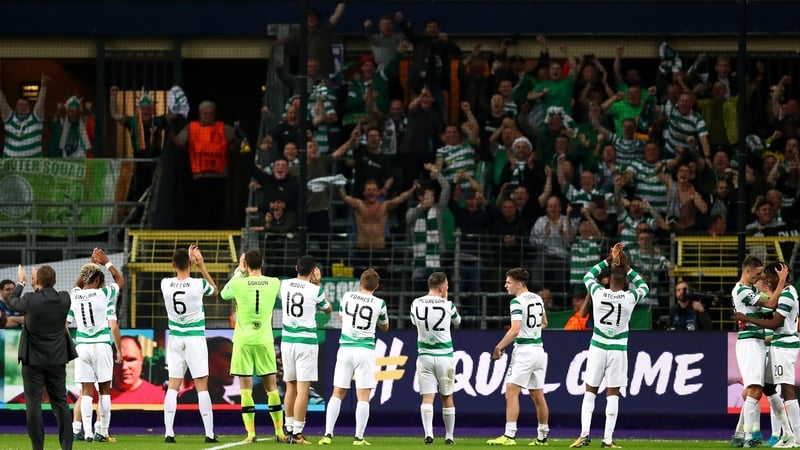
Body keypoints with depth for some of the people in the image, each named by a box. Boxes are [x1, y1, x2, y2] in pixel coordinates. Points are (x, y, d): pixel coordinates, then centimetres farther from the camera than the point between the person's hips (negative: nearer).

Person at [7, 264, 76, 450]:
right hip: (58, 358, 4)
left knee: (33, 404, 1)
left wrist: (21, 283, 21)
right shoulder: (64, 299, -6)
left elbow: (12, 302, 5)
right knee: (60, 402, 10)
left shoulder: (31, 300, -16)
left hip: (34, 359, -4)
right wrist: (39, 288, 28)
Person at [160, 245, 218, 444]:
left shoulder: (165, 284, -7)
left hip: (175, 338, 3)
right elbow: (214, 289, 10)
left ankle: (168, 433, -3)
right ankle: (209, 433, -1)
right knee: (202, 386, 0)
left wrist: (188, 259, 22)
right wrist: (202, 265, 12)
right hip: (195, 338, -3)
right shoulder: (198, 284, -14)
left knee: (173, 386, 4)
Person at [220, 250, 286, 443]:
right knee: (272, 388, 9)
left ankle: (251, 433, -5)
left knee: (246, 389, 0)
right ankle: (279, 432, 10)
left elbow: (224, 294, 14)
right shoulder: (274, 283, -2)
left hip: (243, 341, -2)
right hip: (265, 340, 2)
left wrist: (239, 272, 20)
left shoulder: (239, 284, -7)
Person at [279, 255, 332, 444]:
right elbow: (327, 309, 10)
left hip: (287, 341, 5)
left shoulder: (284, 285, 3)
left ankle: (289, 429, 20)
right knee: (303, 389, -5)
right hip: (306, 342, -5)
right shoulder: (315, 290, -9)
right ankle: (297, 433, -9)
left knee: (291, 386, 16)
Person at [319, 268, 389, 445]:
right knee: (363, 398, 0)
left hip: (345, 349, 2)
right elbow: (385, 327, 17)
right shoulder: (379, 303, -1)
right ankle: (359, 437, -5)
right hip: (365, 350, -2)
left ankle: (328, 434, 1)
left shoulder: (347, 297, 5)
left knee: (338, 394, 9)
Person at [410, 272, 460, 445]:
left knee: (427, 397, -2)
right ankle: (449, 436, 15)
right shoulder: (447, 305, -9)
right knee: (447, 397, 11)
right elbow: (457, 321, 12)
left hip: (424, 357, 1)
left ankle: (428, 433, -18)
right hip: (444, 356, -1)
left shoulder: (416, 304, -4)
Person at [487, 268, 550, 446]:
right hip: (539, 349, 8)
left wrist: (498, 348, -16)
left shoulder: (517, 302, -14)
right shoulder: (537, 299, 11)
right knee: (538, 396, 14)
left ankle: (509, 436, -20)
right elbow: (544, 323, 26)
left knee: (511, 392, -11)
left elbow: (515, 330, -23)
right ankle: (542, 437, 19)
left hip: (524, 350, -8)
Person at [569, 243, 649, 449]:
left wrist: (609, 260, 18)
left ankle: (584, 433, 1)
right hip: (618, 350, 0)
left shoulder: (598, 293, -7)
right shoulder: (630, 298, -7)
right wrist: (626, 267, 13)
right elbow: (643, 286, 16)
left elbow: (588, 276, 16)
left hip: (597, 347, 0)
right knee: (612, 394, 4)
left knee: (590, 391, 11)